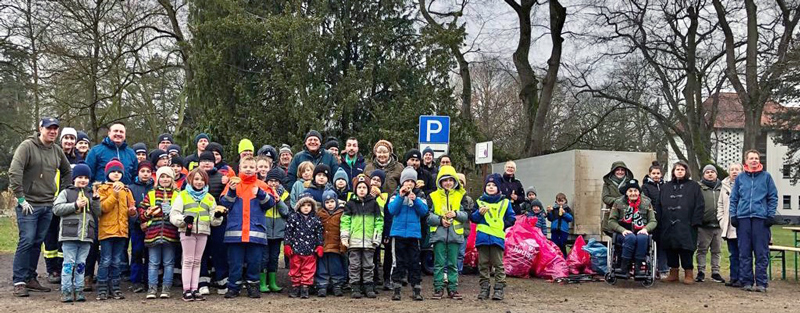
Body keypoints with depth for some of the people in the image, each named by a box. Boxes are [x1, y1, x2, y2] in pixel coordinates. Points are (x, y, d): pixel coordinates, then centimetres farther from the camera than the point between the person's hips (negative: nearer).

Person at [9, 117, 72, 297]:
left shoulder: (57, 150, 11)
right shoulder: (27, 146, -8)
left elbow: (67, 172, 25)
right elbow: (14, 172, -16)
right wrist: (21, 198, -16)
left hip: (48, 205, 6)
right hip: (29, 205, -6)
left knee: (37, 243, 11)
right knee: (26, 241, -8)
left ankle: (30, 278, 20)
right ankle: (19, 282, -2)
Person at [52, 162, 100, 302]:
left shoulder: (91, 194, 15)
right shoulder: (66, 192, 5)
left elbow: (98, 213, 10)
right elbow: (57, 209, -6)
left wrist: (95, 200, -4)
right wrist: (75, 205, -13)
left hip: (86, 236, 3)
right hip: (70, 235, -3)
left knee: (81, 264, 8)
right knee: (69, 263, -2)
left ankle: (78, 290, 13)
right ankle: (66, 291, 3)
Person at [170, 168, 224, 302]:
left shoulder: (209, 198, 15)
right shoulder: (182, 195, 3)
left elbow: (214, 220, 13)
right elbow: (173, 215, -4)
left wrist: (218, 216, -10)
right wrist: (184, 219, -23)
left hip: (203, 232, 4)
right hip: (187, 231, -4)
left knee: (197, 261, 8)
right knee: (188, 261, -2)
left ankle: (194, 289, 12)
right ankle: (186, 290, 2)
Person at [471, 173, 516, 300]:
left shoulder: (505, 202, 7)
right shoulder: (479, 202, 10)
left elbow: (511, 218, 9)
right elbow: (472, 218, 10)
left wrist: (502, 225, -5)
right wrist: (479, 213, -9)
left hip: (498, 237, -2)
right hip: (482, 236, 2)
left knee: (498, 264, -1)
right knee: (483, 264, 5)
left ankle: (499, 289, 3)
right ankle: (484, 288, 11)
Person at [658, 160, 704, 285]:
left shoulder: (693, 186, 6)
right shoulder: (666, 187, 16)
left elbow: (699, 205, -1)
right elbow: (659, 205, 13)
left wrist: (695, 221, -10)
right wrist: (659, 219, 2)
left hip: (686, 226, -4)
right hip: (668, 225, 4)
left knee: (686, 250, -4)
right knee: (670, 250, 6)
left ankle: (689, 274, 5)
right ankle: (673, 273, 16)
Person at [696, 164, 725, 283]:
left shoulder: (721, 187, 10)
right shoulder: (698, 187, 1)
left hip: (718, 224, 3)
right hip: (703, 225, -3)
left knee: (717, 250, 9)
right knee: (702, 250, 3)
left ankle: (715, 272, 17)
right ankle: (701, 272, 10)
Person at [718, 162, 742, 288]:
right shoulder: (725, 186, 15)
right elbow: (720, 204, 20)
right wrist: (721, 219, 10)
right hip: (729, 227, 5)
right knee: (733, 254, 11)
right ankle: (733, 277, 16)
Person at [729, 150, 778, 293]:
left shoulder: (766, 176, 6)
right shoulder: (740, 178, 10)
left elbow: (773, 197, 6)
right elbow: (733, 198, 12)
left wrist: (771, 215, -2)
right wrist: (733, 215, 3)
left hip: (761, 218, -2)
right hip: (743, 218, 2)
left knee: (762, 253, -1)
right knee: (744, 253, 4)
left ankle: (761, 282, 4)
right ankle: (746, 281, 10)